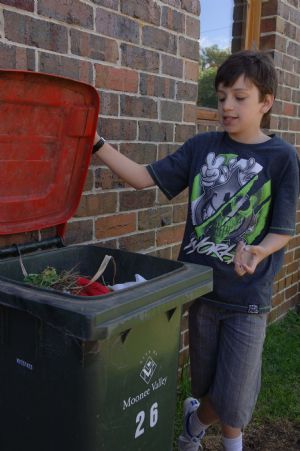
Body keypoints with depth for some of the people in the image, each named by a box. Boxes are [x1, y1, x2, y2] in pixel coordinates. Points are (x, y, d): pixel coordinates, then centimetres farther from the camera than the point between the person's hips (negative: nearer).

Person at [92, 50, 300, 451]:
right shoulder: (202, 146, 0)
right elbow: (145, 177, -3)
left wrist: (257, 253, -28)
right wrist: (96, 143, -12)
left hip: (247, 297, -2)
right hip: (199, 284, 2)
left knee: (233, 404, 6)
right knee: (208, 386, 18)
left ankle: (197, 417, 41)